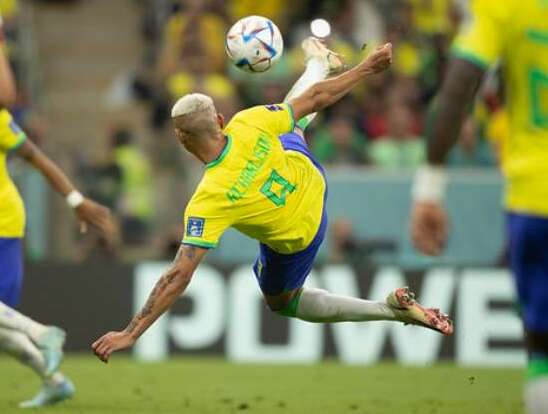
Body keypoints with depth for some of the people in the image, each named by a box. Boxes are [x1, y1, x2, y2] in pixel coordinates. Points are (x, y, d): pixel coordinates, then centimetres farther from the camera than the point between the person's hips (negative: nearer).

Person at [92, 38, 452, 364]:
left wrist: (131, 334, -40)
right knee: (289, 121, 35)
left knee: (281, 302, 24)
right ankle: (321, 61, 68)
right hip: (310, 179, 5)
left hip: (296, 239, -4)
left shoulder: (209, 199, -42)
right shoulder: (247, 124, -33)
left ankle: (392, 309, 11)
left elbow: (180, 275, -43)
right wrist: (368, 68, -4)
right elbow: (315, 98, -20)